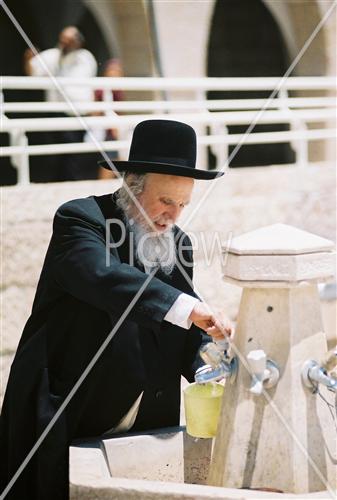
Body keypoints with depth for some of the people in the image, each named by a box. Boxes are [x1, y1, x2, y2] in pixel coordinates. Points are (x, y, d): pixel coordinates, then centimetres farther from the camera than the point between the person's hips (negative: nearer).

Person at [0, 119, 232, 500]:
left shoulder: (176, 244, 11)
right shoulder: (80, 218, -9)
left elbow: (185, 337, 9)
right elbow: (104, 276, -30)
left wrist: (207, 365, -14)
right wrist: (188, 307, -40)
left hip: (145, 427, 6)